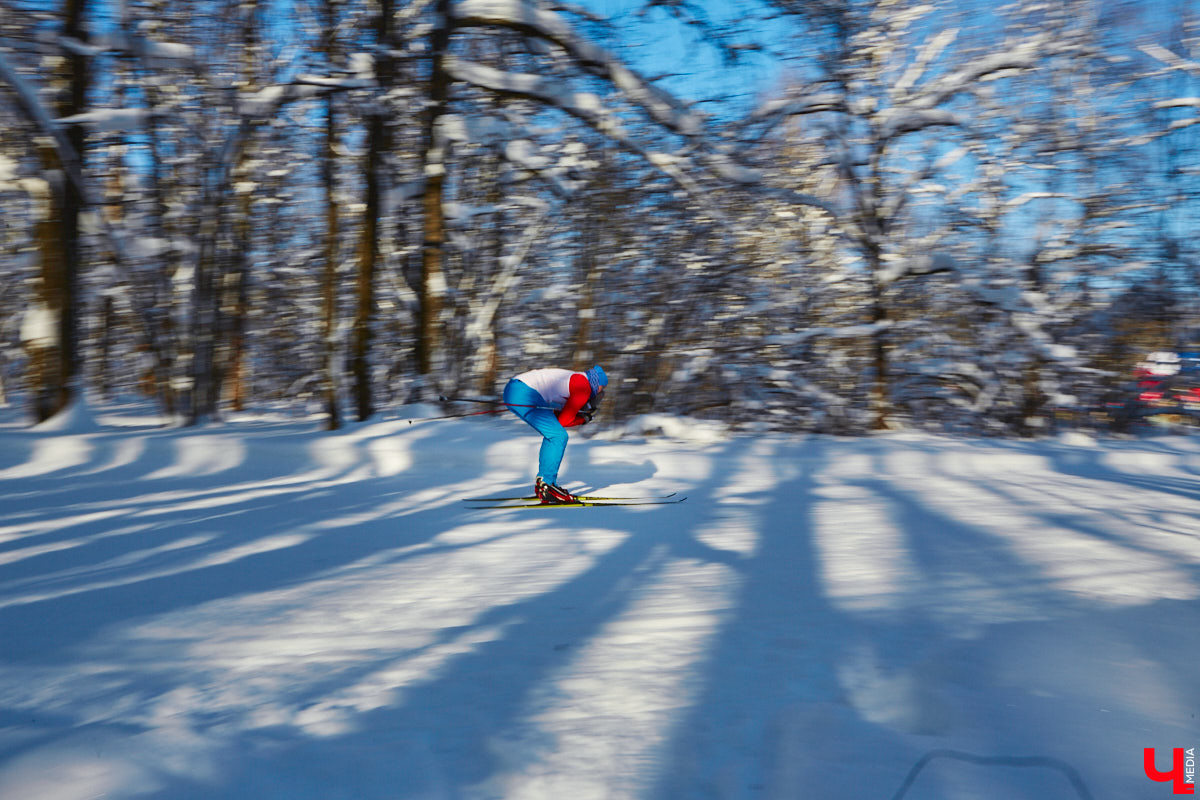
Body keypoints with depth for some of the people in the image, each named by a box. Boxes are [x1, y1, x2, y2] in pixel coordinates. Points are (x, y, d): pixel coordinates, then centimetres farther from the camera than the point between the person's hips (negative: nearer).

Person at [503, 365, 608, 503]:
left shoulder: (573, 379, 27)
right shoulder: (584, 387, -2)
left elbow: (557, 414, 24)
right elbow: (564, 421, -2)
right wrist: (583, 419, 15)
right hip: (525, 394, -10)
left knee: (552, 435, 19)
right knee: (558, 436, -7)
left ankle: (541, 483, 19)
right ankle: (546, 486, -9)